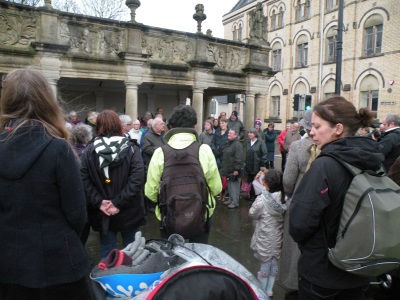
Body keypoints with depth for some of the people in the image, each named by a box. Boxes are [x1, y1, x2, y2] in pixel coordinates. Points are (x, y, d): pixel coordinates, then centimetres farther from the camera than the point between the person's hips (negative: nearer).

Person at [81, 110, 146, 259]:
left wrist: (99, 202, -9)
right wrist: (118, 203, -15)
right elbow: (137, 180, -18)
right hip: (128, 211, -1)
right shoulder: (131, 149, -8)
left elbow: (84, 181, -9)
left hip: (102, 212, 2)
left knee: (107, 249, 16)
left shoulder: (89, 151, -3)